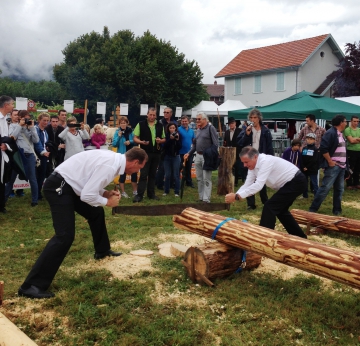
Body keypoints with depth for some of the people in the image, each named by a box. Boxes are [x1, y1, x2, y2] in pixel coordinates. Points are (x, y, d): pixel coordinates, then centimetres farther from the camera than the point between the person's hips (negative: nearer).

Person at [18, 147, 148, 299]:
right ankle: (32, 285, -13)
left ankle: (102, 251, 46)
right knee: (65, 235, -16)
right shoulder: (110, 166, -23)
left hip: (68, 184, 11)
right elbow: (87, 195, -24)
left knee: (96, 213, 23)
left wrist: (107, 193, 5)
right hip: (58, 187, -11)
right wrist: (108, 201, -7)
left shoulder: (113, 158, 7)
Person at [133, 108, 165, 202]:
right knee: (143, 174, -5)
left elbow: (164, 139, 14)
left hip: (156, 153, 4)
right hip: (145, 153, -4)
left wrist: (160, 140, -9)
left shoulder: (160, 125, 8)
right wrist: (141, 142, -22)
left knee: (153, 174, 11)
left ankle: (151, 193, 19)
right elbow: (135, 138, -2)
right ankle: (139, 195, 0)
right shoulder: (141, 124, -2)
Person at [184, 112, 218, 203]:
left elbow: (215, 144, -11)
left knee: (206, 179, -5)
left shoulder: (210, 128, -7)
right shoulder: (198, 130, 15)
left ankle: (206, 199, -2)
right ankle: (201, 197, 19)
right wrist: (189, 153, 10)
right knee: (199, 179, 11)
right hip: (198, 156, 8)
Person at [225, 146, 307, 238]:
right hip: (289, 183, 10)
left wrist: (237, 196, -39)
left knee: (269, 207, -15)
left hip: (296, 182, -10)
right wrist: (235, 196, -20)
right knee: (279, 209, 19)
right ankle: (300, 237, 32)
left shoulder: (266, 162, -30)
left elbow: (258, 185, -37)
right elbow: (247, 184, -3)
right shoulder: (253, 165, -2)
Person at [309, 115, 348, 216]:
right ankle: (313, 209, -4)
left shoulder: (340, 134, 16)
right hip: (333, 166, -9)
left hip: (341, 166, 9)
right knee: (325, 188, -10)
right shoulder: (331, 133, -14)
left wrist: (345, 164, 17)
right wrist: (330, 162, -18)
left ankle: (337, 210, 19)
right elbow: (323, 148, -23)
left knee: (339, 189, 10)